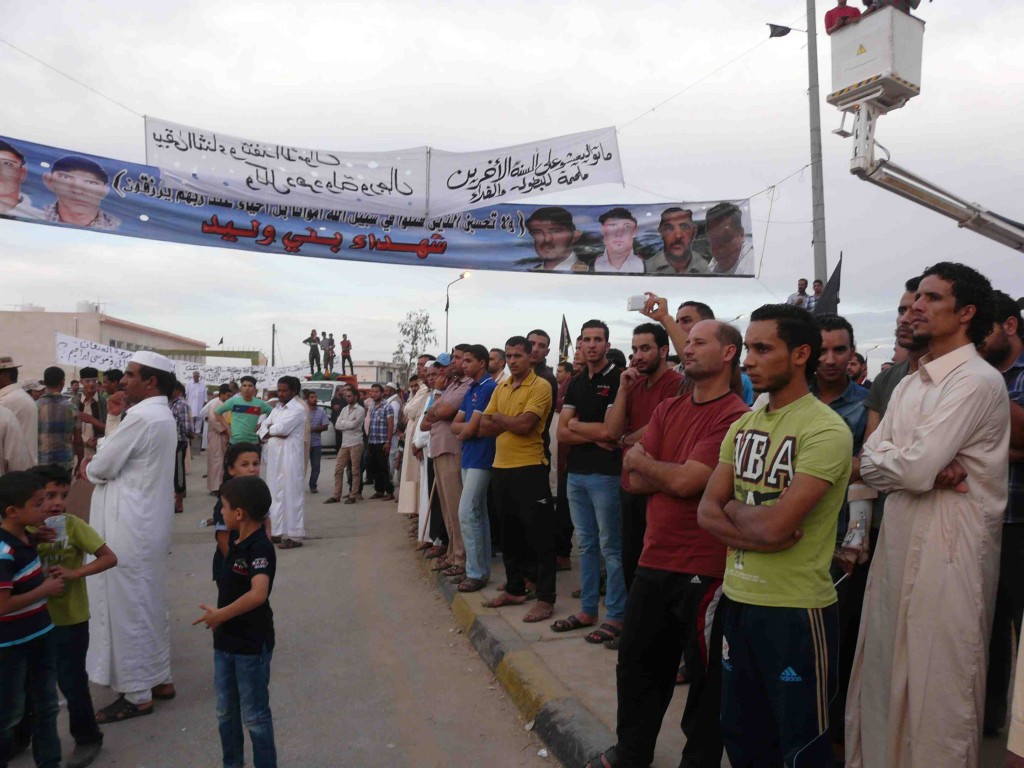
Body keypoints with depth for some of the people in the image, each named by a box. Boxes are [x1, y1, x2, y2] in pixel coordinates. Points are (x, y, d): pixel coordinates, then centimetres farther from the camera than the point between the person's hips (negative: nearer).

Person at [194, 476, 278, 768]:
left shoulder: (260, 549, -23)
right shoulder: (236, 544, 4)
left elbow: (258, 594, -38)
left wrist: (219, 615, -29)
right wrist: (220, 622, 9)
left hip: (252, 646, -8)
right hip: (225, 642, 9)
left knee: (254, 716, 6)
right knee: (225, 713, 21)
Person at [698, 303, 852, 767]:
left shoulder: (825, 430, -17)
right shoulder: (742, 426, 7)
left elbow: (775, 524, -25)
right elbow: (707, 512, 2)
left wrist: (734, 507, -5)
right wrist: (758, 535, -16)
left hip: (796, 609, -7)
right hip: (737, 599, 7)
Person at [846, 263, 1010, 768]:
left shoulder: (977, 381, -12)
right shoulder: (910, 384, 14)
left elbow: (914, 469, -22)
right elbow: (870, 464, 6)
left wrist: (904, 462, 0)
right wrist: (930, 469, -12)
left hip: (950, 546, -8)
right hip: (899, 539, 8)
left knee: (939, 685, 4)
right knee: (885, 669, 16)